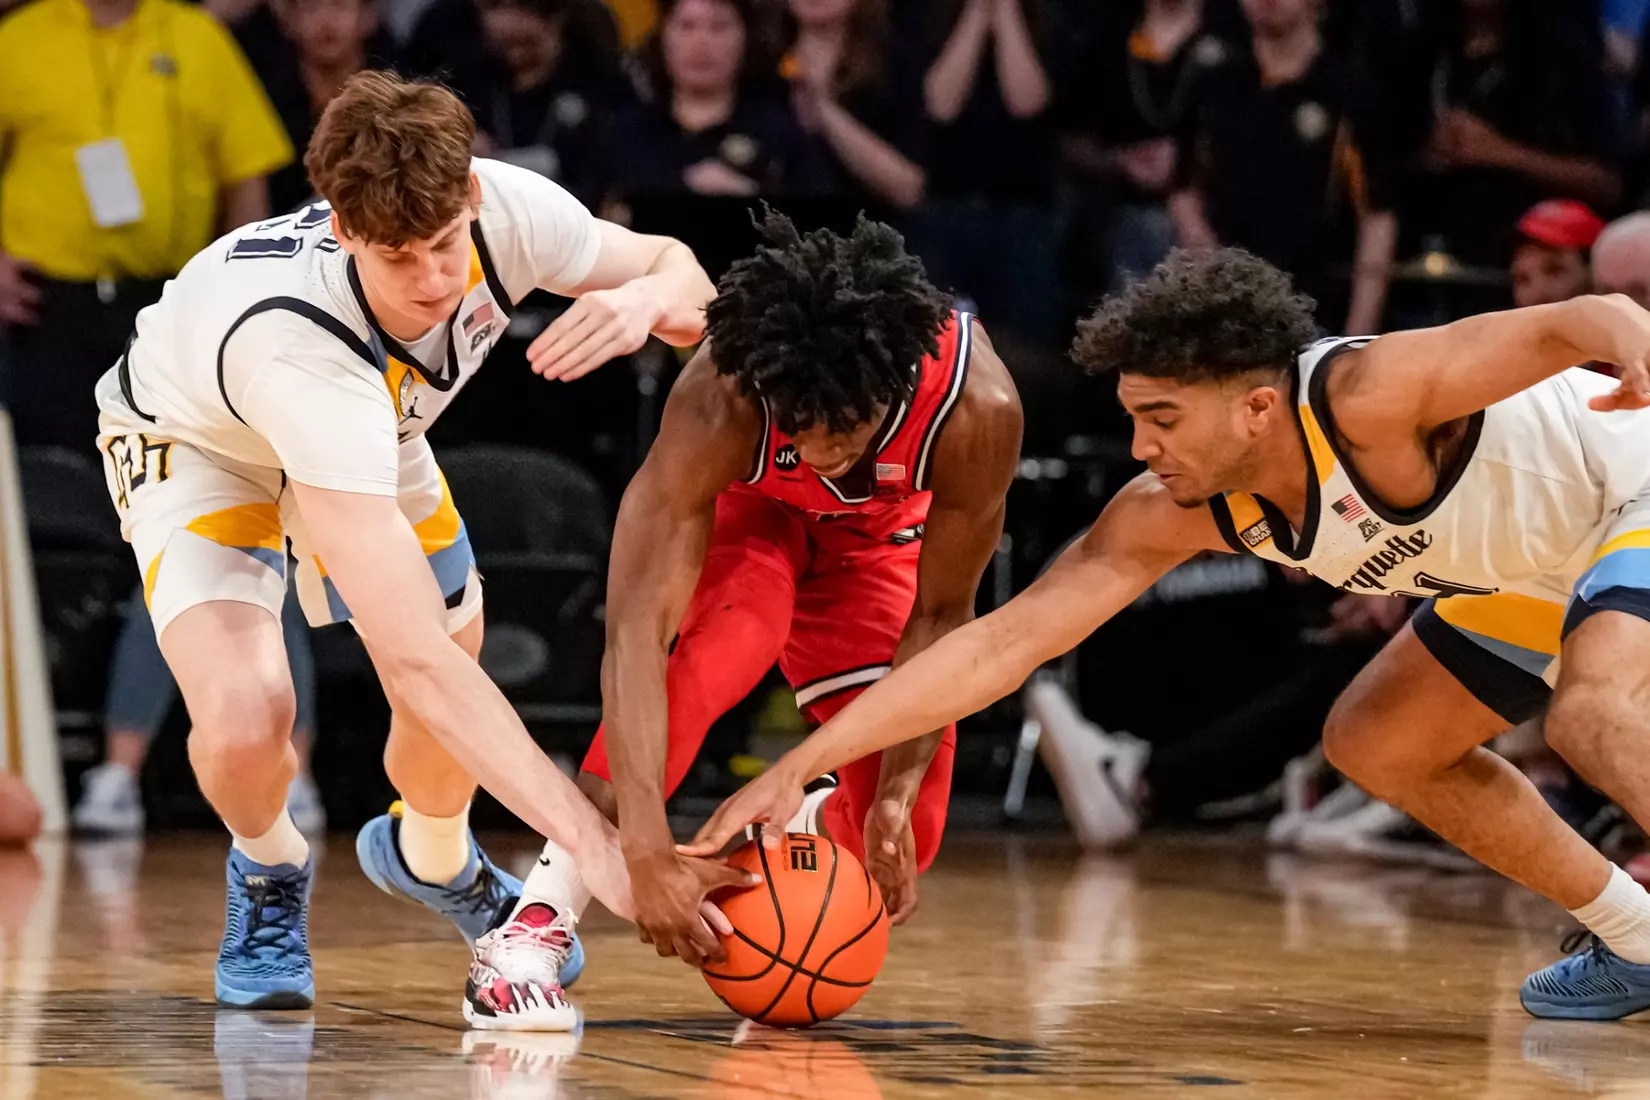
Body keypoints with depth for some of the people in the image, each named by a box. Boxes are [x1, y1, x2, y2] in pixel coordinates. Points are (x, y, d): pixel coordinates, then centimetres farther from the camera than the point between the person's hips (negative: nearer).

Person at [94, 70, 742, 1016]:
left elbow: (681, 273, -12)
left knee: (457, 720, 3)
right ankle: (270, 871, 8)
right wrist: (595, 843, -57)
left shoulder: (507, 210, -33)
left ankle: (433, 859, 41)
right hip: (198, 441, -5)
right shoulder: (297, 346, -47)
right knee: (244, 720, -28)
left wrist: (646, 301, -40)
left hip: (371, 433, 5)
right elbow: (413, 657, -51)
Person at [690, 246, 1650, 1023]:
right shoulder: (1172, 515, -13)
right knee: (1376, 744, 15)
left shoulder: (1364, 400, -35)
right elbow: (1003, 644, -13)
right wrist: (798, 770, -19)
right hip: (1541, 568, 9)